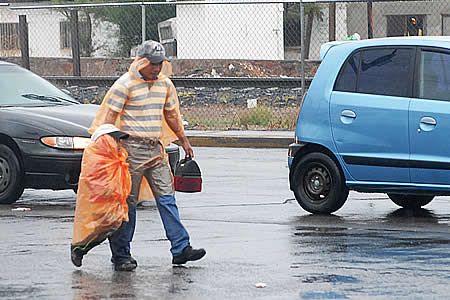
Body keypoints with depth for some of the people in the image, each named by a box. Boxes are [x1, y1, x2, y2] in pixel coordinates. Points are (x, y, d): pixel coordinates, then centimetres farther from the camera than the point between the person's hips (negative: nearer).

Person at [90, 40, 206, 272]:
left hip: (156, 150, 6)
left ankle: (181, 248, -1)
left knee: (167, 197, 1)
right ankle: (121, 255, 3)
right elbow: (109, 117, -10)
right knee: (127, 202, -2)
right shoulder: (125, 85, -8)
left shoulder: (165, 84, 12)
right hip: (132, 150, -6)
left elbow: (171, 115, 25)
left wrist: (184, 141, 28)